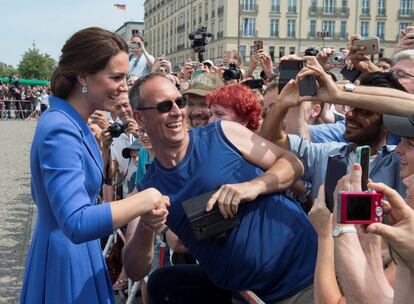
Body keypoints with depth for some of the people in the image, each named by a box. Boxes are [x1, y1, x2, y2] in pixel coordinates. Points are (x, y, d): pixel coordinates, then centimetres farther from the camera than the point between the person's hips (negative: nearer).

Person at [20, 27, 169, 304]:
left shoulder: (71, 122, 4)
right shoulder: (61, 131, -26)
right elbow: (77, 223, -36)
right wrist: (145, 200, -28)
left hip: (77, 249, 9)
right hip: (67, 257, -9)